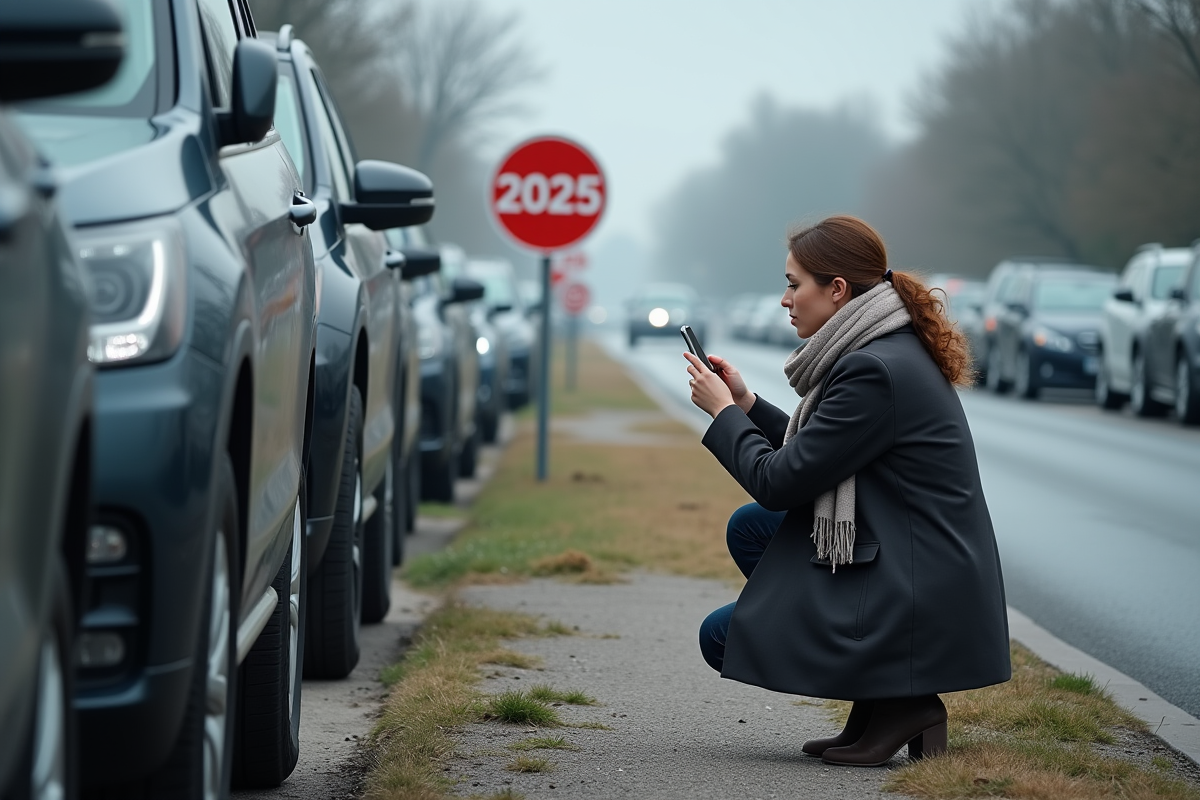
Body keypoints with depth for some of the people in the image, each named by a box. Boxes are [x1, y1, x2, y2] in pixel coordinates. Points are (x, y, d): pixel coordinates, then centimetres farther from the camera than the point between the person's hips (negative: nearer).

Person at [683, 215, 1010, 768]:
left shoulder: (874, 370, -21)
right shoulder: (898, 351, 10)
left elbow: (780, 482, -16)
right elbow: (812, 459, 20)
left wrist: (723, 413, -1)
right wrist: (746, 404, 15)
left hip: (915, 607, -10)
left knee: (721, 637, 1)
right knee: (749, 528, 16)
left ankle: (897, 702, -1)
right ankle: (884, 695, 12)